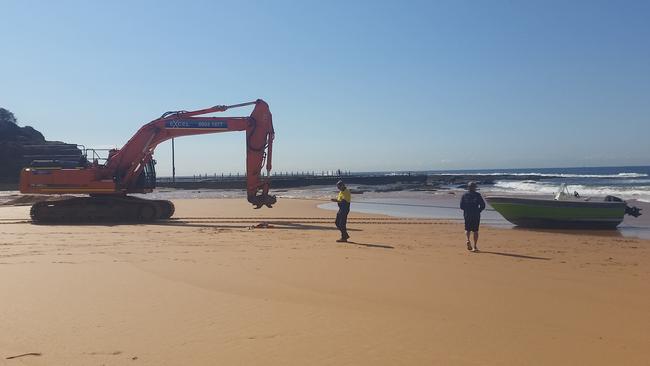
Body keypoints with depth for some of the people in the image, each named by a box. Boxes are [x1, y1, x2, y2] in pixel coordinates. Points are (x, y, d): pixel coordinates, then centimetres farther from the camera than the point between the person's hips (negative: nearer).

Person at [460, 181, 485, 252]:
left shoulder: (464, 195, 2)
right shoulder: (477, 195, -2)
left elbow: (461, 206, 1)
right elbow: (483, 205, -5)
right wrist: (478, 211, 10)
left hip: (467, 215, 1)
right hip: (476, 216, -1)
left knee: (467, 229, 15)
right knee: (475, 231, 7)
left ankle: (468, 240, -14)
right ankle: (475, 247, 4)